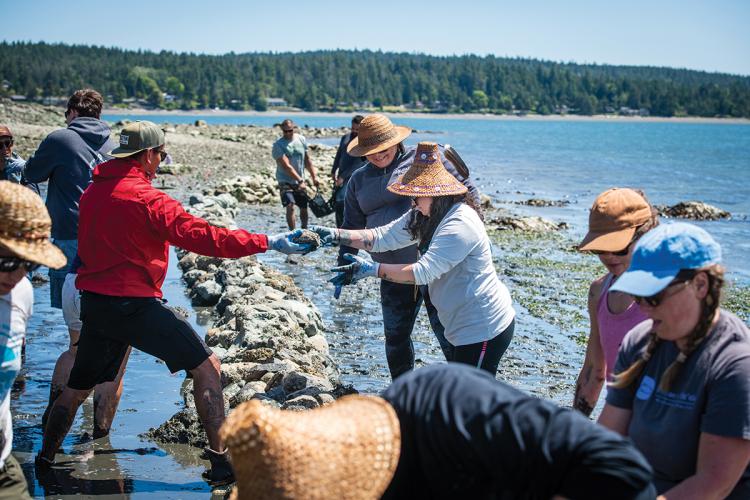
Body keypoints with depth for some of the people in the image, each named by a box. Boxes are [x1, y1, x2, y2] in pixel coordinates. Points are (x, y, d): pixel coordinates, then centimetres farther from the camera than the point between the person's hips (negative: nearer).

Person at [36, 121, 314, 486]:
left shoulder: (92, 193, 8)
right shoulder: (146, 198, -14)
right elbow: (202, 237, -21)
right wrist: (267, 243, -19)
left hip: (92, 302, 7)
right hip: (133, 304, -7)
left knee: (78, 386, 24)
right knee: (206, 368, 0)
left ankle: (46, 455, 35)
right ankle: (221, 462, -3)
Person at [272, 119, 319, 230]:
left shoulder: (301, 139, 4)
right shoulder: (278, 145, -13)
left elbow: (307, 160, 13)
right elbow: (286, 166, -21)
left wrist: (314, 176, 7)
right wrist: (300, 180, -27)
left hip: (300, 182, 5)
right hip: (285, 181, -5)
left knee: (304, 208, 12)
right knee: (290, 207, -20)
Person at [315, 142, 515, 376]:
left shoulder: (460, 225, -26)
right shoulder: (425, 216, 5)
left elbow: (424, 272, -31)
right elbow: (383, 236, 0)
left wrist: (371, 269, -29)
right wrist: (336, 235, -10)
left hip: (484, 328, -10)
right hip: (465, 327, 10)